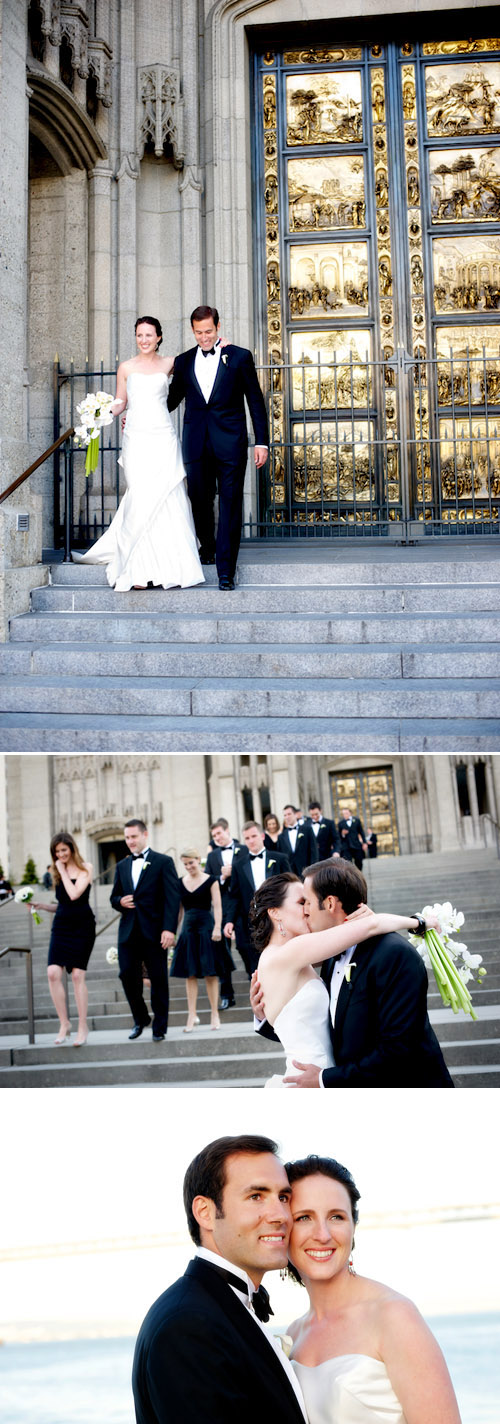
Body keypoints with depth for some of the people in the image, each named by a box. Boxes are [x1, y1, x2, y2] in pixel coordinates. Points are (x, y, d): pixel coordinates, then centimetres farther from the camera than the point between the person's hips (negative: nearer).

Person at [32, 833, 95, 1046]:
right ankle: (64, 1024, 1)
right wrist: (41, 905, 5)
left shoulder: (85, 868, -3)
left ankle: (83, 1027, 4)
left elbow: (74, 894, -17)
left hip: (82, 926, -5)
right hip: (61, 926, 5)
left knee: (77, 975, -6)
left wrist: (63, 871, -9)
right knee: (53, 973, -10)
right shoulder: (56, 872, 14)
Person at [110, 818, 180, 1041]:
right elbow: (114, 897, 21)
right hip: (128, 931, 4)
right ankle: (140, 1019, 19)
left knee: (158, 979, 0)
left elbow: (172, 897, -6)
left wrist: (169, 929, -16)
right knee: (127, 975, -2)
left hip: (154, 931, -4)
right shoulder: (122, 866, 17)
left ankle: (159, 1027, 10)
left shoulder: (163, 862, 1)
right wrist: (120, 902, -4)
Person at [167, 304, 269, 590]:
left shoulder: (240, 357, 3)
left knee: (230, 506, -5)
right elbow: (172, 400, 20)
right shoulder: (183, 362, 10)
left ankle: (226, 570, -4)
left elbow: (256, 401, 4)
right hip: (196, 444, 3)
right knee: (200, 501, 9)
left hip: (230, 442, -3)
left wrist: (262, 442, -1)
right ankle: (208, 546, 37)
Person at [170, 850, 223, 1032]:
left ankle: (214, 1014, 6)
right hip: (188, 929, 3)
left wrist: (217, 928, -15)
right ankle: (192, 1016, 5)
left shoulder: (210, 881, -1)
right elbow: (179, 909, 13)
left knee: (210, 973, -1)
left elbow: (217, 906, -5)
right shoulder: (180, 883, 9)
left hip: (206, 927, -3)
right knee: (190, 974, 2)